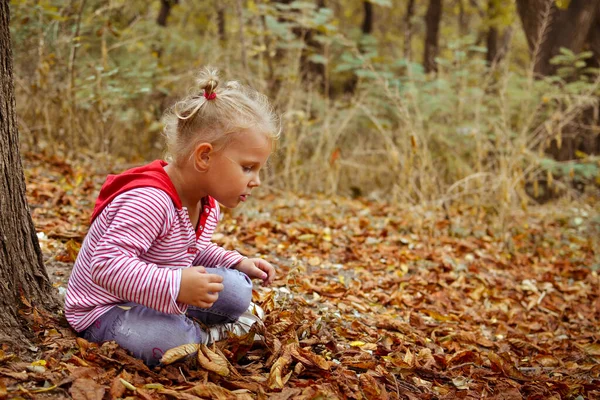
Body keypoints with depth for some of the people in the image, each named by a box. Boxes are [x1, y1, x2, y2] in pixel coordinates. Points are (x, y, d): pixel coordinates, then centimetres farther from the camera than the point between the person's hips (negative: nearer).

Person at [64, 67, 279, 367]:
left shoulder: (208, 205, 1)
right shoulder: (150, 201, -33)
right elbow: (107, 264, -40)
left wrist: (237, 263, 5)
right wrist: (175, 285, -49)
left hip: (157, 297, 8)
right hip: (104, 309, -8)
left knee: (237, 291, -6)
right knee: (171, 342, -36)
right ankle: (208, 336, -6)